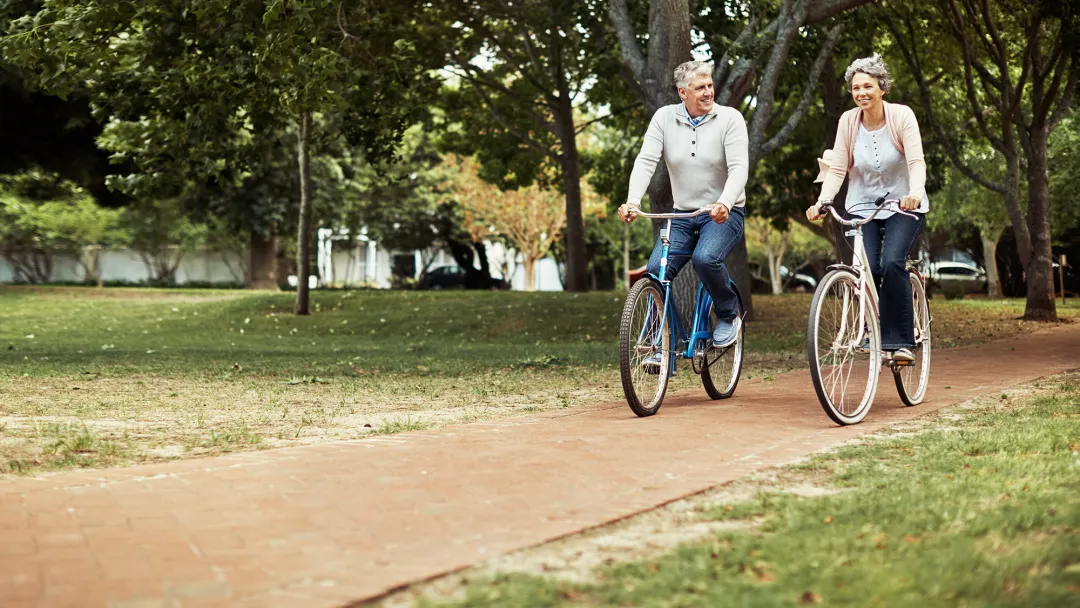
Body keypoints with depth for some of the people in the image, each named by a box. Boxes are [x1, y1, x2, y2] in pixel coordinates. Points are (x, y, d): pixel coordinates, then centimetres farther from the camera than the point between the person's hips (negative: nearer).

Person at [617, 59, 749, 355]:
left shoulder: (730, 118, -8)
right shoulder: (665, 117, 0)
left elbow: (739, 168, -18)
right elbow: (645, 161, -9)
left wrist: (724, 203, -37)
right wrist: (633, 202, -27)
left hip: (724, 213, -3)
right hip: (682, 215, 4)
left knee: (705, 258, -31)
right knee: (656, 270, -15)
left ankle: (729, 317, -2)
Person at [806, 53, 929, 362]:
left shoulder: (902, 116, -13)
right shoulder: (848, 121, -6)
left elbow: (916, 161, -22)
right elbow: (837, 168, -7)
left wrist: (915, 192, -41)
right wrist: (821, 202, -23)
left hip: (903, 205, -2)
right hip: (862, 206, 2)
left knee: (892, 263, -25)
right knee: (868, 269, -16)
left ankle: (900, 341, -17)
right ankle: (874, 332, 8)